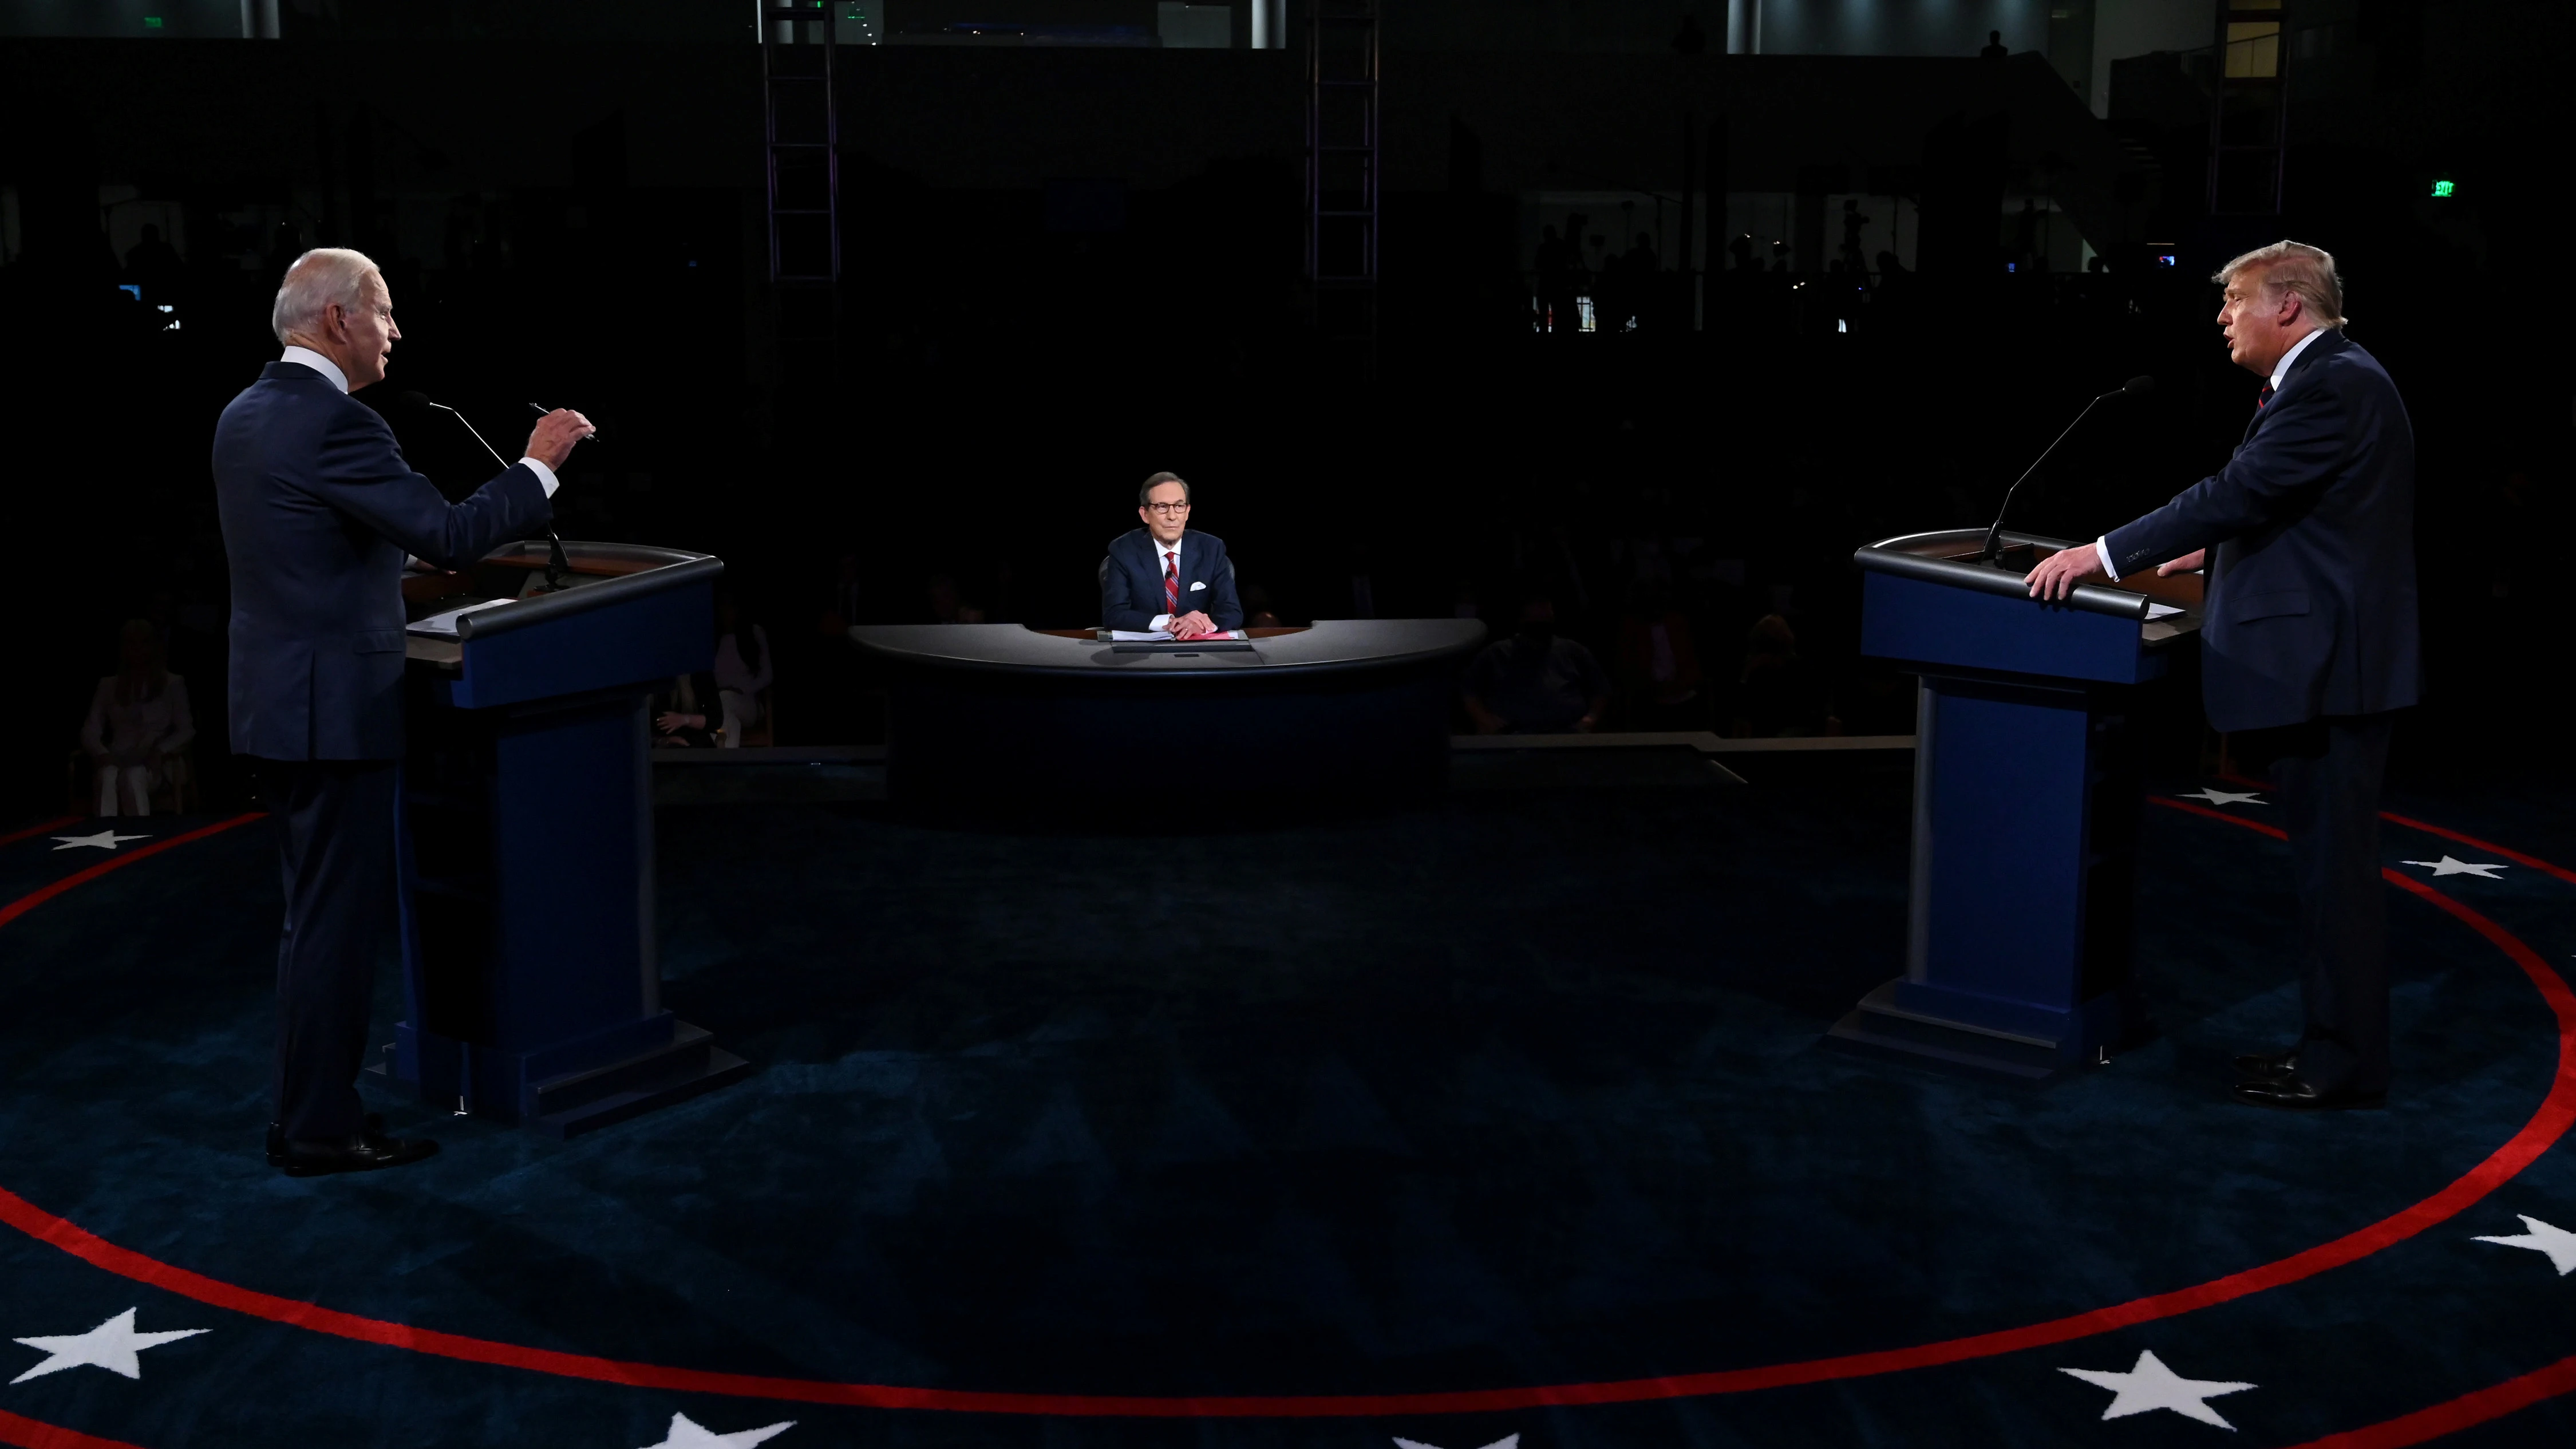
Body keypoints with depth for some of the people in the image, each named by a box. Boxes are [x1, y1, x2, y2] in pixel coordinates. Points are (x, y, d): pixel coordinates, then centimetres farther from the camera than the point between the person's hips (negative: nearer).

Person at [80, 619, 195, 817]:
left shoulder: (173, 684, 14)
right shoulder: (108, 686, 19)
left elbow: (187, 730, 5)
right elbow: (89, 732, 11)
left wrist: (160, 751, -14)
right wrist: (102, 754, -12)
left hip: (154, 764, -1)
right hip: (118, 761, 1)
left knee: (133, 776, -38)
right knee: (108, 775, -37)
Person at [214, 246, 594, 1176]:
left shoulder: (246, 415, 11)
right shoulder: (332, 423, -19)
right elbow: (452, 535, -21)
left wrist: (398, 568, 30)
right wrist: (539, 466, -10)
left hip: (277, 703, 10)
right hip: (332, 709, -10)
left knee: (318, 914, 17)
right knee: (339, 918, -2)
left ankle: (306, 1107, 25)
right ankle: (319, 1130, 5)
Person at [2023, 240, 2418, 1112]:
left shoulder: (2331, 385, -16)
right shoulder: (2334, 379, 17)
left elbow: (2239, 491, -23)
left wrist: (2103, 556, -21)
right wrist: (2217, 553, 22)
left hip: (2326, 664, -11)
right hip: (2321, 658, 11)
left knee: (2333, 867, -5)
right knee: (2327, 865, 14)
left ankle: (2344, 1069, 2)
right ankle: (2335, 1046, 22)